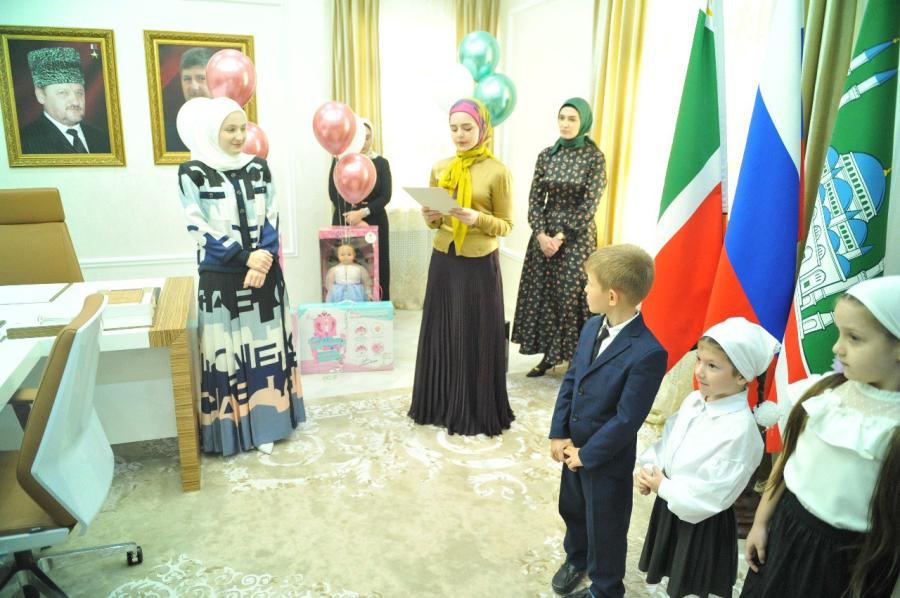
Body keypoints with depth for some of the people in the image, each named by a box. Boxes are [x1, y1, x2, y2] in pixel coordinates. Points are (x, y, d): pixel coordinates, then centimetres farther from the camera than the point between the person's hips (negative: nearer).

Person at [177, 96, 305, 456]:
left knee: (265, 346, 9)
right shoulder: (193, 173, -5)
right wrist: (245, 258, -17)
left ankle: (264, 423, 22)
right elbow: (200, 230, -10)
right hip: (222, 278, -4)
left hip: (265, 273, 4)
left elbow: (271, 221, 5)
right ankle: (232, 427, 16)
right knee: (228, 352, 3)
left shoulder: (258, 168, 6)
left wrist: (262, 262, -11)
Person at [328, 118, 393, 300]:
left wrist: (363, 213, -18)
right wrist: (354, 217, -13)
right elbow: (333, 193, -2)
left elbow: (386, 196, -4)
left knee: (375, 268, -2)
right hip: (344, 223, 0)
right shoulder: (339, 160, 5)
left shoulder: (381, 163, 5)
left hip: (374, 223, 0)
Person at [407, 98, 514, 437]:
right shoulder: (440, 168, 7)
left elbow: (506, 225, -5)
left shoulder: (497, 172, -7)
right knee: (441, 333, 11)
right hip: (443, 261, 5)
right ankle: (440, 404, 27)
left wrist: (477, 219, -23)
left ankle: (477, 411, 19)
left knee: (476, 338, 3)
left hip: (479, 265, -5)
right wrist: (430, 216, -8)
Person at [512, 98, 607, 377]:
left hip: (577, 236, -4)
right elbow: (535, 198, 4)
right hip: (543, 234, 4)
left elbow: (589, 204, -10)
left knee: (571, 296, -3)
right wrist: (541, 233, -9)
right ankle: (548, 354, 18)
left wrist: (561, 236, -14)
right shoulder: (546, 154, 6)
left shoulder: (594, 157, -5)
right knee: (541, 293, 6)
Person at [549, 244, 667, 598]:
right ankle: (576, 558, 58)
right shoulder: (592, 327, -4)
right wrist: (559, 434, -4)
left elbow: (627, 419, -24)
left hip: (607, 458, -7)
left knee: (604, 528, 15)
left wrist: (586, 455, -15)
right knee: (571, 508, 28)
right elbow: (570, 380, 2)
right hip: (574, 448, 7)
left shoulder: (647, 353, -29)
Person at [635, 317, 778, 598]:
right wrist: (648, 470, -10)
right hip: (671, 504, 7)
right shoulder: (694, 400, -5)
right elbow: (667, 441, 6)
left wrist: (663, 487, -18)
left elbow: (712, 495, -27)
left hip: (702, 522, -7)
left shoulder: (739, 430, -29)